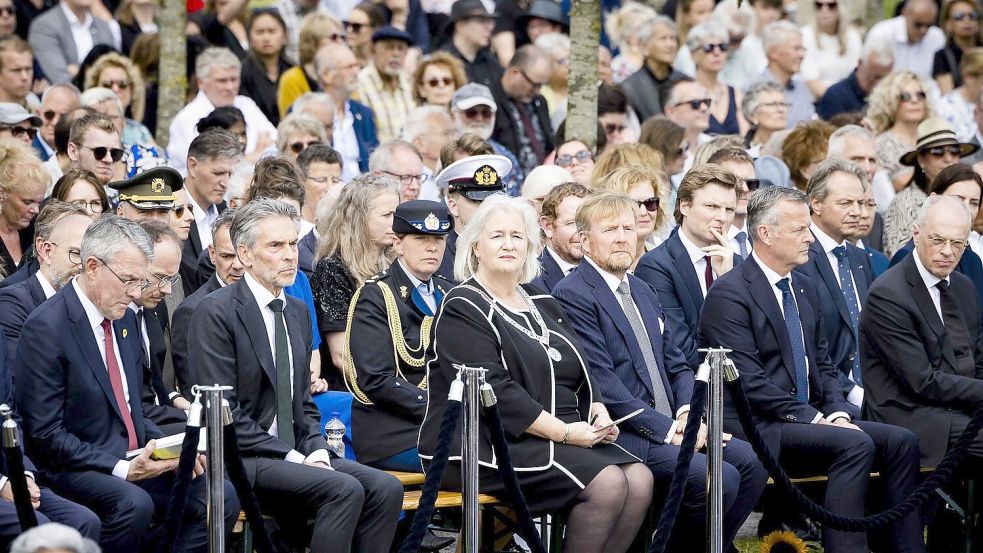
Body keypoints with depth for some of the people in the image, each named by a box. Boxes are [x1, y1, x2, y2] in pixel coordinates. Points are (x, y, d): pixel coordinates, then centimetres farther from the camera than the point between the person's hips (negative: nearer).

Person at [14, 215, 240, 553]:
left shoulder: (125, 318, 13)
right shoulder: (45, 328, -13)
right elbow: (45, 434, -15)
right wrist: (120, 470, -21)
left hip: (133, 459, 8)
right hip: (72, 470, -8)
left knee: (221, 496, -13)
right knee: (133, 504, -36)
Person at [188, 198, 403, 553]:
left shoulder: (298, 312, 17)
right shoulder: (215, 312, -9)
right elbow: (223, 410, -14)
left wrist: (317, 451, -1)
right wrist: (293, 457, -16)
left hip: (295, 454, 8)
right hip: (238, 459, -8)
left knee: (385, 488, -14)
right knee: (345, 490, -28)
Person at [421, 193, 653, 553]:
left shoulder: (542, 305, 20)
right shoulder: (462, 310, -6)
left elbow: (581, 375, 21)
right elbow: (493, 391, -17)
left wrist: (598, 412, -2)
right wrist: (564, 432, -20)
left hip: (567, 434, 8)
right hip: (489, 444, -8)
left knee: (639, 480, -14)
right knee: (606, 484, -25)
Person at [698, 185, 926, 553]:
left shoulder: (805, 289, 17)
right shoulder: (729, 294, -10)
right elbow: (748, 381, -17)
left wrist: (836, 411, 0)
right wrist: (813, 418, -18)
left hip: (809, 418, 8)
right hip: (756, 427, -8)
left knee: (900, 441, -10)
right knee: (855, 445, -29)